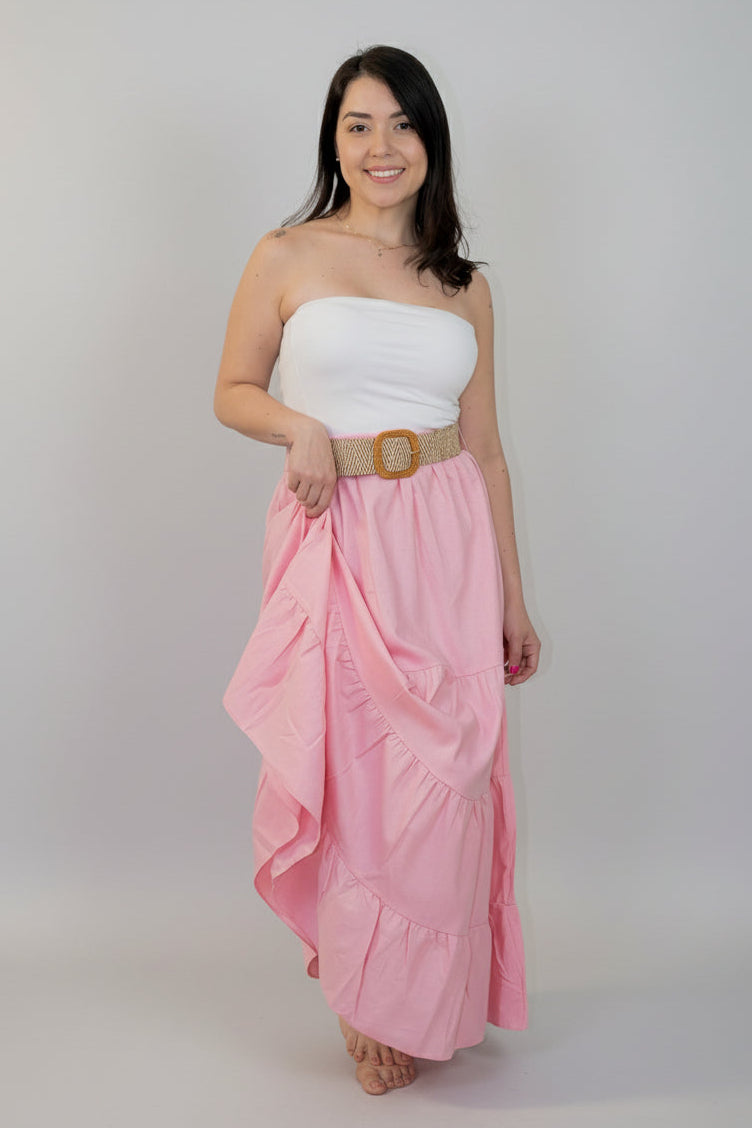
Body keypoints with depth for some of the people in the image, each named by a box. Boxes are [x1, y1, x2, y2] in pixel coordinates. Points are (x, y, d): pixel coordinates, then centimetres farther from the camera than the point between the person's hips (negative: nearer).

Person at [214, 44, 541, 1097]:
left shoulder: (465, 286, 11)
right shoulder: (286, 257, 3)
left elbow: (484, 447, 12)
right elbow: (232, 391, 9)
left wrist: (513, 597, 10)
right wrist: (300, 425, -14)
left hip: (443, 538, 2)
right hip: (332, 537, -2)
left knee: (436, 776, 3)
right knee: (346, 764, 4)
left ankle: (410, 998, 26)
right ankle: (365, 993, 30)